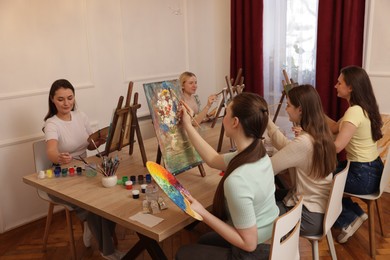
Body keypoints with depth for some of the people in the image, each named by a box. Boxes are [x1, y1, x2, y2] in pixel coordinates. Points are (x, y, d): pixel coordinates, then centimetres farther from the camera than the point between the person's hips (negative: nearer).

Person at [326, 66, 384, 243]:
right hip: (371, 169, 9)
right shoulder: (363, 108, 5)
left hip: (363, 175, -9)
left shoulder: (354, 111, -26)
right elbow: (335, 128, 12)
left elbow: (336, 147, -30)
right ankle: (356, 213, 23)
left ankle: (348, 220, 16)